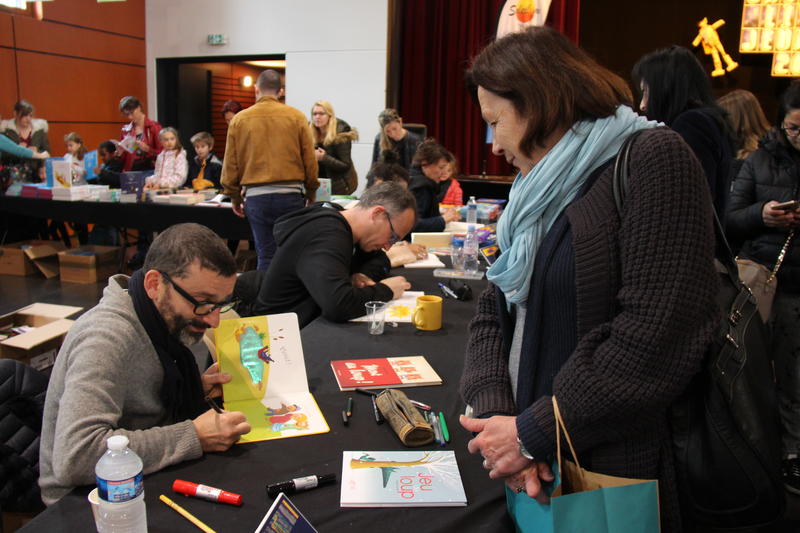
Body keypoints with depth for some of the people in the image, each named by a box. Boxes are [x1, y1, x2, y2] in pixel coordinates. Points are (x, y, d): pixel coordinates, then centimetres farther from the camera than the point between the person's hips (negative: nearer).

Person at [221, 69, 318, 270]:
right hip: (290, 194, -1)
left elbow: (230, 163, 7)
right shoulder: (296, 117, 1)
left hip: (256, 196, 1)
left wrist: (235, 197, 18)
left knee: (266, 256, 7)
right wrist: (311, 194, 13)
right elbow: (310, 161, 1)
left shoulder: (239, 119, 5)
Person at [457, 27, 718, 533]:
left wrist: (533, 433, -18)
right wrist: (496, 415, -11)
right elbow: (494, 313, 6)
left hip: (621, 472, -6)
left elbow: (658, 336, -23)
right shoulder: (539, 192, 11)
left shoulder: (653, 158, -13)